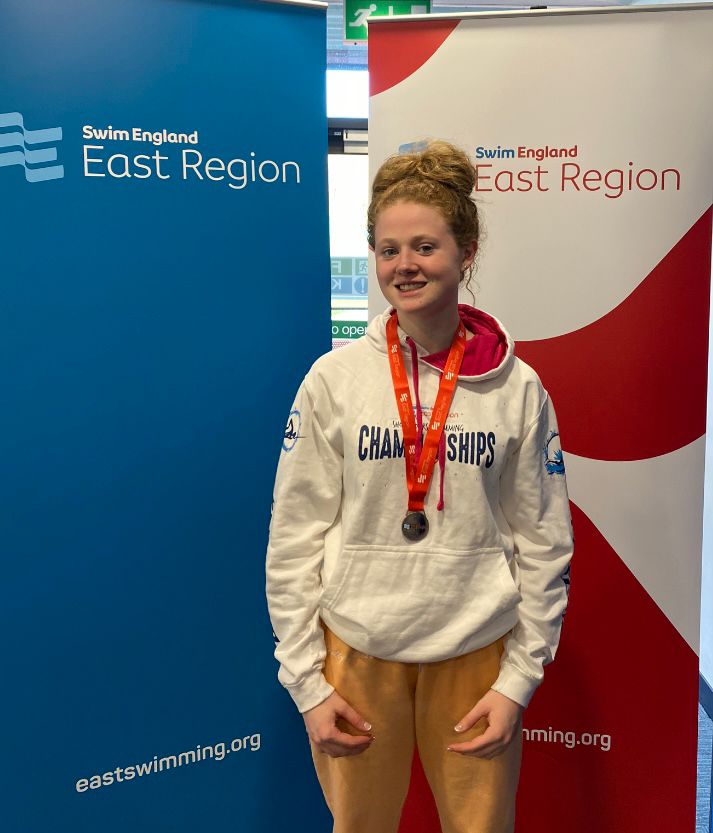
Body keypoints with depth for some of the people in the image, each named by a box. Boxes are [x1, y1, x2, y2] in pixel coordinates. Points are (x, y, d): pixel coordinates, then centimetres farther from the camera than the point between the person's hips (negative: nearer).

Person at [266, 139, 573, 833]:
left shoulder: (518, 387, -4)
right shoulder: (334, 379, -6)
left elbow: (544, 544, 1)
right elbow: (292, 541, -3)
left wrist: (519, 679, -1)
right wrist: (306, 681, -4)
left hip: (476, 656, 1)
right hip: (357, 653, 0)